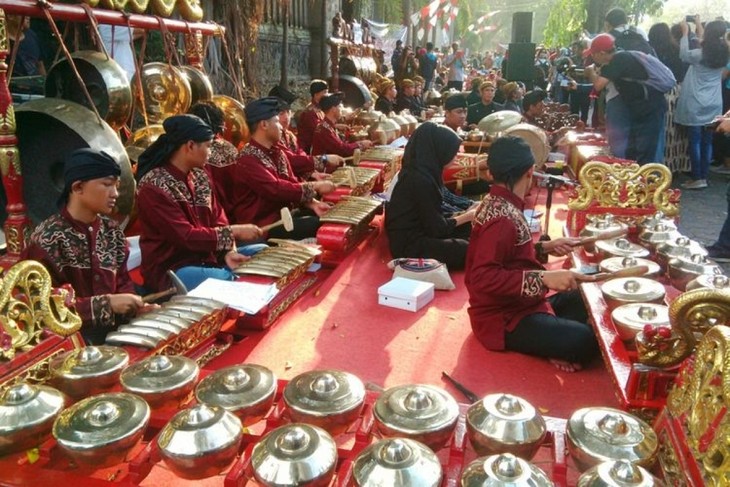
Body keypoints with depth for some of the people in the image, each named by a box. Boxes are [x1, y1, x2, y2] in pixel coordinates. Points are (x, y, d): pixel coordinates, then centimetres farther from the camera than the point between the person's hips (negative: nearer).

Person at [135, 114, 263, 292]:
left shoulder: (199, 175, 6)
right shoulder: (154, 187, -19)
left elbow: (217, 217, 5)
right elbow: (186, 237, -23)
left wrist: (229, 251, -14)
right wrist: (234, 232, -19)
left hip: (208, 256, 8)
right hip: (171, 268, -8)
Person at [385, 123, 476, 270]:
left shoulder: (420, 171, 5)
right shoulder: (420, 179, -24)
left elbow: (435, 219, 11)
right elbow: (438, 228, -17)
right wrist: (467, 216, -3)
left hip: (417, 232, 10)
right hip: (409, 245, -10)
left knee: (469, 230, 11)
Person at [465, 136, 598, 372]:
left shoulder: (497, 202, 5)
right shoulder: (502, 217, -26)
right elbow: (483, 277, -33)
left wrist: (545, 247, 12)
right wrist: (544, 278, -35)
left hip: (516, 305, 11)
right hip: (505, 320, -11)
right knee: (589, 341, -24)